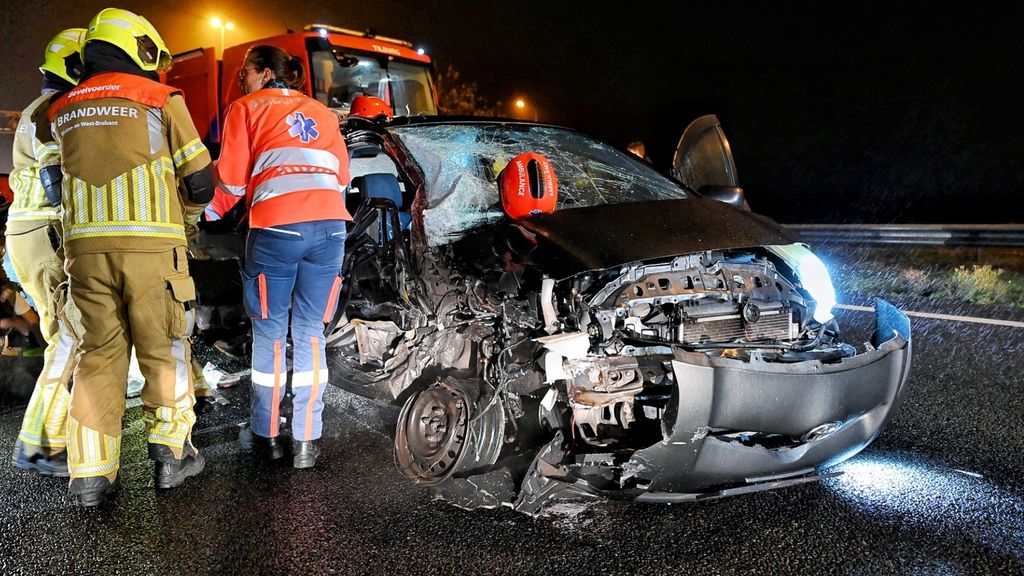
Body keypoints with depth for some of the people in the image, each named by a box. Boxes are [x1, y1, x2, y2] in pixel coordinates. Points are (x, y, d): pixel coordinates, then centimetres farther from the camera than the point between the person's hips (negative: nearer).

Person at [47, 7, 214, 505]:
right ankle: (171, 455, 14)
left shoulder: (64, 111, 17)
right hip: (150, 244, -4)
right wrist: (186, 219, 20)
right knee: (163, 351, 7)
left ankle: (91, 474, 7)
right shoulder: (160, 100, 3)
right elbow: (199, 179, 2)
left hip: (85, 245, 4)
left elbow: (74, 175, 18)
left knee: (98, 354, 8)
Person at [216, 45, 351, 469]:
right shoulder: (322, 112, 25)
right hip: (330, 225, 4)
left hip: (276, 227, -3)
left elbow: (232, 181, 7)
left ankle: (267, 435, 16)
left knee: (269, 333, 8)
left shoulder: (246, 108, 13)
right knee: (310, 333, 9)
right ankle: (307, 440, 9)